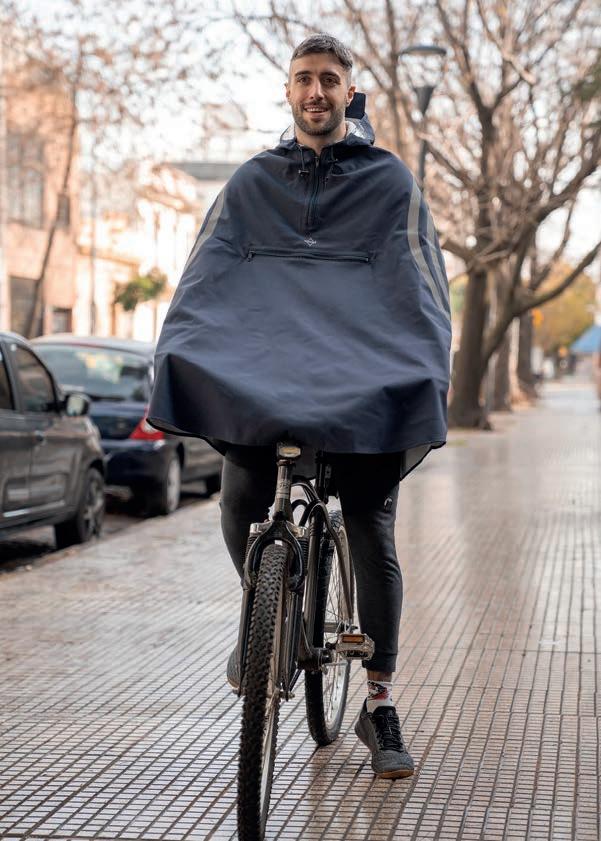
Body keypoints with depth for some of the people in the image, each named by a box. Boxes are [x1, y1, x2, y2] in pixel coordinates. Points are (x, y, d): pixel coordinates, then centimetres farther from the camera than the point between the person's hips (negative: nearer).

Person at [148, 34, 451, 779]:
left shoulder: (389, 182, 10)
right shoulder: (253, 182, 16)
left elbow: (417, 288, 3)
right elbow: (207, 276, 7)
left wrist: (427, 376, -14)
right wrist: (177, 357, -11)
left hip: (363, 381, -1)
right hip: (261, 372, 2)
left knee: (371, 530, -4)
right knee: (239, 501, -19)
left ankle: (380, 703, 7)